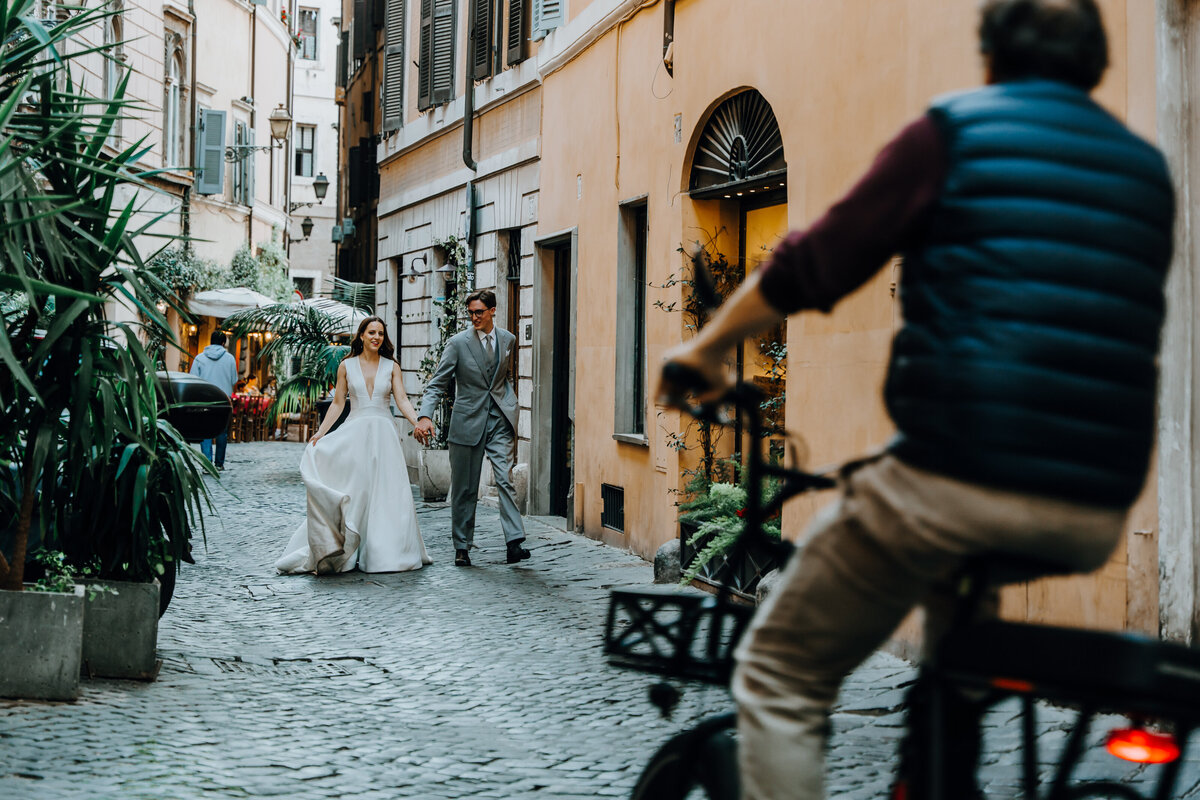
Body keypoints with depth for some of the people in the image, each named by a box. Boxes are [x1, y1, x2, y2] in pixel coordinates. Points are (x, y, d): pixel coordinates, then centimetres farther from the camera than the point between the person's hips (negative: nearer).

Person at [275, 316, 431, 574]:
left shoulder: (391, 367, 6)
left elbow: (402, 401, -1)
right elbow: (338, 403, 7)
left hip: (383, 434, 1)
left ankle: (384, 551, 5)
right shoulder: (347, 366, 6)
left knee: (386, 491, -3)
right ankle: (346, 552, -5)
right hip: (354, 433, 0)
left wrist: (419, 422, -18)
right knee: (351, 492, -6)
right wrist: (321, 432, -3)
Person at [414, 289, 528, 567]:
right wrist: (425, 416, -21)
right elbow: (437, 383, -8)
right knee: (464, 489, 5)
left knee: (505, 479, -13)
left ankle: (514, 542, -16)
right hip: (468, 422, -1)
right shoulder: (458, 342, -4)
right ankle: (462, 547, 15)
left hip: (499, 419, 2)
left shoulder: (507, 339, 7)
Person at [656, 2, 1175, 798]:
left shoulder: (956, 129, 3)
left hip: (958, 477, -6)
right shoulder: (1148, 170, 18)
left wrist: (704, 347, 15)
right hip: (1095, 518, 6)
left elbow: (813, 264, 1)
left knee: (780, 677, 8)